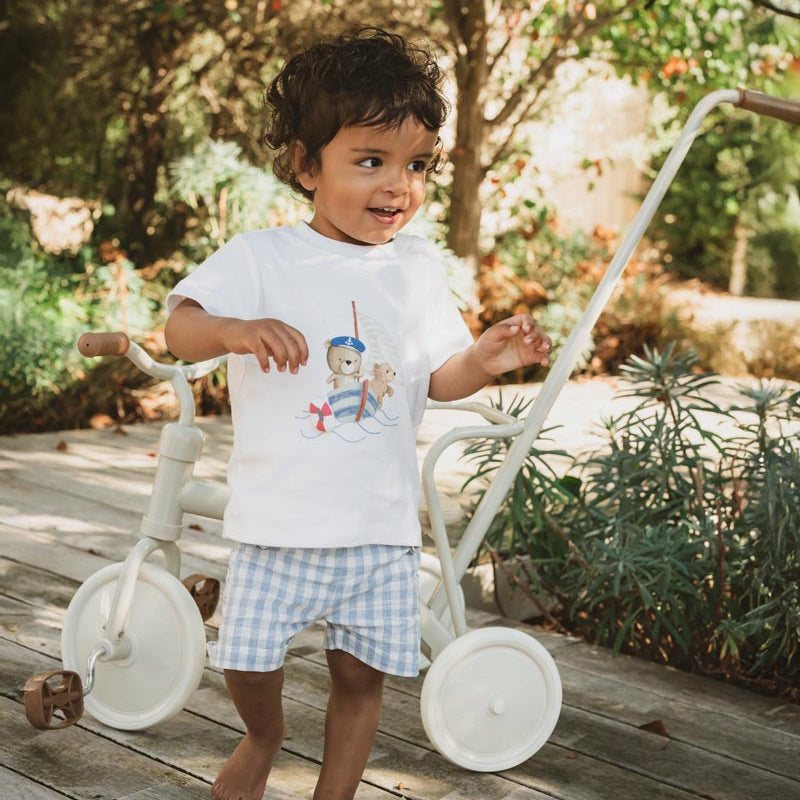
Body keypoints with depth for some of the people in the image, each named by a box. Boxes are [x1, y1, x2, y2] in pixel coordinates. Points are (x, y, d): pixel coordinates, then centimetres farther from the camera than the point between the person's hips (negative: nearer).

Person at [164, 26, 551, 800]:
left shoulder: (418, 267, 5)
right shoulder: (261, 256, -6)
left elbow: (436, 379, 9)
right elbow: (179, 328, -15)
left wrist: (482, 361, -13)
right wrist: (234, 330, -36)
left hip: (381, 525, 3)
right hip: (278, 521, -2)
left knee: (361, 672, 8)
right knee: (246, 661, 5)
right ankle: (264, 734, 40)